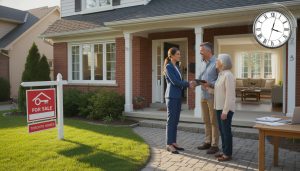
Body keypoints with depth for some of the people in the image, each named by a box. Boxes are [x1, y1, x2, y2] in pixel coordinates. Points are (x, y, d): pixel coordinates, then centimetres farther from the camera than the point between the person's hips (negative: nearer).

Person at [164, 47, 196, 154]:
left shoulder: (177, 67, 16)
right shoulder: (168, 67, -9)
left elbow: (180, 81, 13)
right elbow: (174, 81, -16)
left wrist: (189, 85, -5)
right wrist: (188, 84, -8)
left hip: (178, 97, 8)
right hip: (171, 97, -8)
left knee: (176, 121, 10)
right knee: (171, 120, -4)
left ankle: (173, 142, 18)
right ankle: (169, 145, 3)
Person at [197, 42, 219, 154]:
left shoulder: (216, 63, -12)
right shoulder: (202, 63, 12)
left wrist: (210, 84, -24)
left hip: (212, 96, -7)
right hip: (203, 96, 8)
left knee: (214, 121, 1)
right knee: (206, 121, 14)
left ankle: (215, 145, 10)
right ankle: (207, 142, 25)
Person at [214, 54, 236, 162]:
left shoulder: (228, 75, -17)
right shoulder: (221, 74, 12)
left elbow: (229, 95, -21)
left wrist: (225, 111, -22)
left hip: (226, 108, -9)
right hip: (219, 107, 9)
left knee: (226, 131, 0)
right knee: (222, 130, 15)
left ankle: (228, 154, 12)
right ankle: (224, 151, 26)